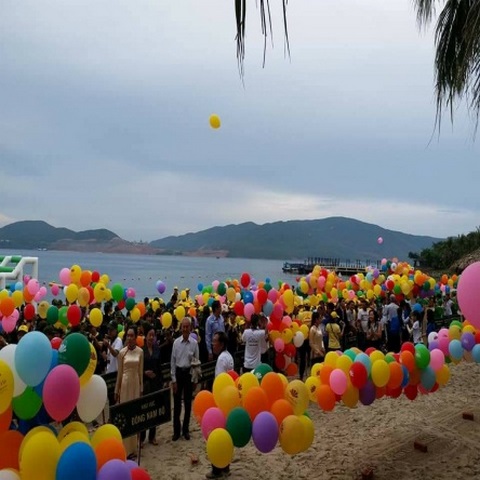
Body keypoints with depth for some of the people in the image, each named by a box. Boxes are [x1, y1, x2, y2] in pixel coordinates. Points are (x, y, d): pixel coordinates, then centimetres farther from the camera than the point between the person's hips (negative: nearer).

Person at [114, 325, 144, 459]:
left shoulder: (140, 352, 0)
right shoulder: (122, 352, -4)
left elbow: (141, 372, 5)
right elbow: (119, 373, 1)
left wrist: (141, 389, 5)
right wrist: (116, 391, 3)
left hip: (136, 384, 2)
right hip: (125, 384, -1)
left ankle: (133, 447, 18)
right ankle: (125, 448, 10)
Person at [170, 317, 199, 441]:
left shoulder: (194, 343, -7)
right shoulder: (176, 342, -5)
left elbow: (197, 361, -1)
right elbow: (173, 361, -1)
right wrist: (173, 379, -3)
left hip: (189, 373, 0)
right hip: (178, 373, 0)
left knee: (188, 402, 10)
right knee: (177, 403, 7)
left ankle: (186, 429, 25)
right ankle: (176, 430, 19)